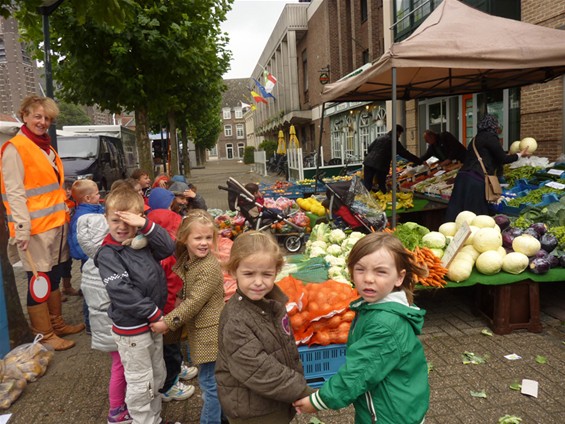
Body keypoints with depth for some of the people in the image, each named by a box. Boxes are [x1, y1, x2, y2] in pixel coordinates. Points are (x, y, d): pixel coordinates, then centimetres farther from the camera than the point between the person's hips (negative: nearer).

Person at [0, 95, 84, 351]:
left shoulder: (46, 148, 16)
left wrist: (64, 212, 21)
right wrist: (22, 228, -22)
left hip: (56, 224, 8)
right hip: (35, 228, -8)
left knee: (54, 277, 16)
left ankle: (56, 323, 29)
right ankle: (44, 335, 12)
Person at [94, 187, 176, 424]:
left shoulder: (143, 242, 3)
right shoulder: (107, 255, -18)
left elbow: (168, 248, -10)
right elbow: (122, 292, -25)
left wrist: (146, 225, -22)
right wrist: (155, 313, -21)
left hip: (152, 322, 7)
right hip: (131, 328, -7)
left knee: (157, 376, 21)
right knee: (140, 383, 5)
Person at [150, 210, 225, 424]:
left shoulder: (210, 267, -23)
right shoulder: (185, 260, 2)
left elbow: (194, 302, -23)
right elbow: (182, 295, 13)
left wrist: (167, 322, -18)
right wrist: (170, 319, -1)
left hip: (209, 331, -9)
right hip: (199, 329, 9)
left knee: (209, 381, 2)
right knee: (215, 379, 22)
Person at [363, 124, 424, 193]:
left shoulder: (380, 138, 19)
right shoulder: (394, 142, 2)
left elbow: (369, 149, 22)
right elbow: (406, 154, 2)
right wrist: (421, 162, 7)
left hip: (368, 162, 5)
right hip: (380, 166, -5)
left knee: (367, 185, 2)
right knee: (382, 186, 6)